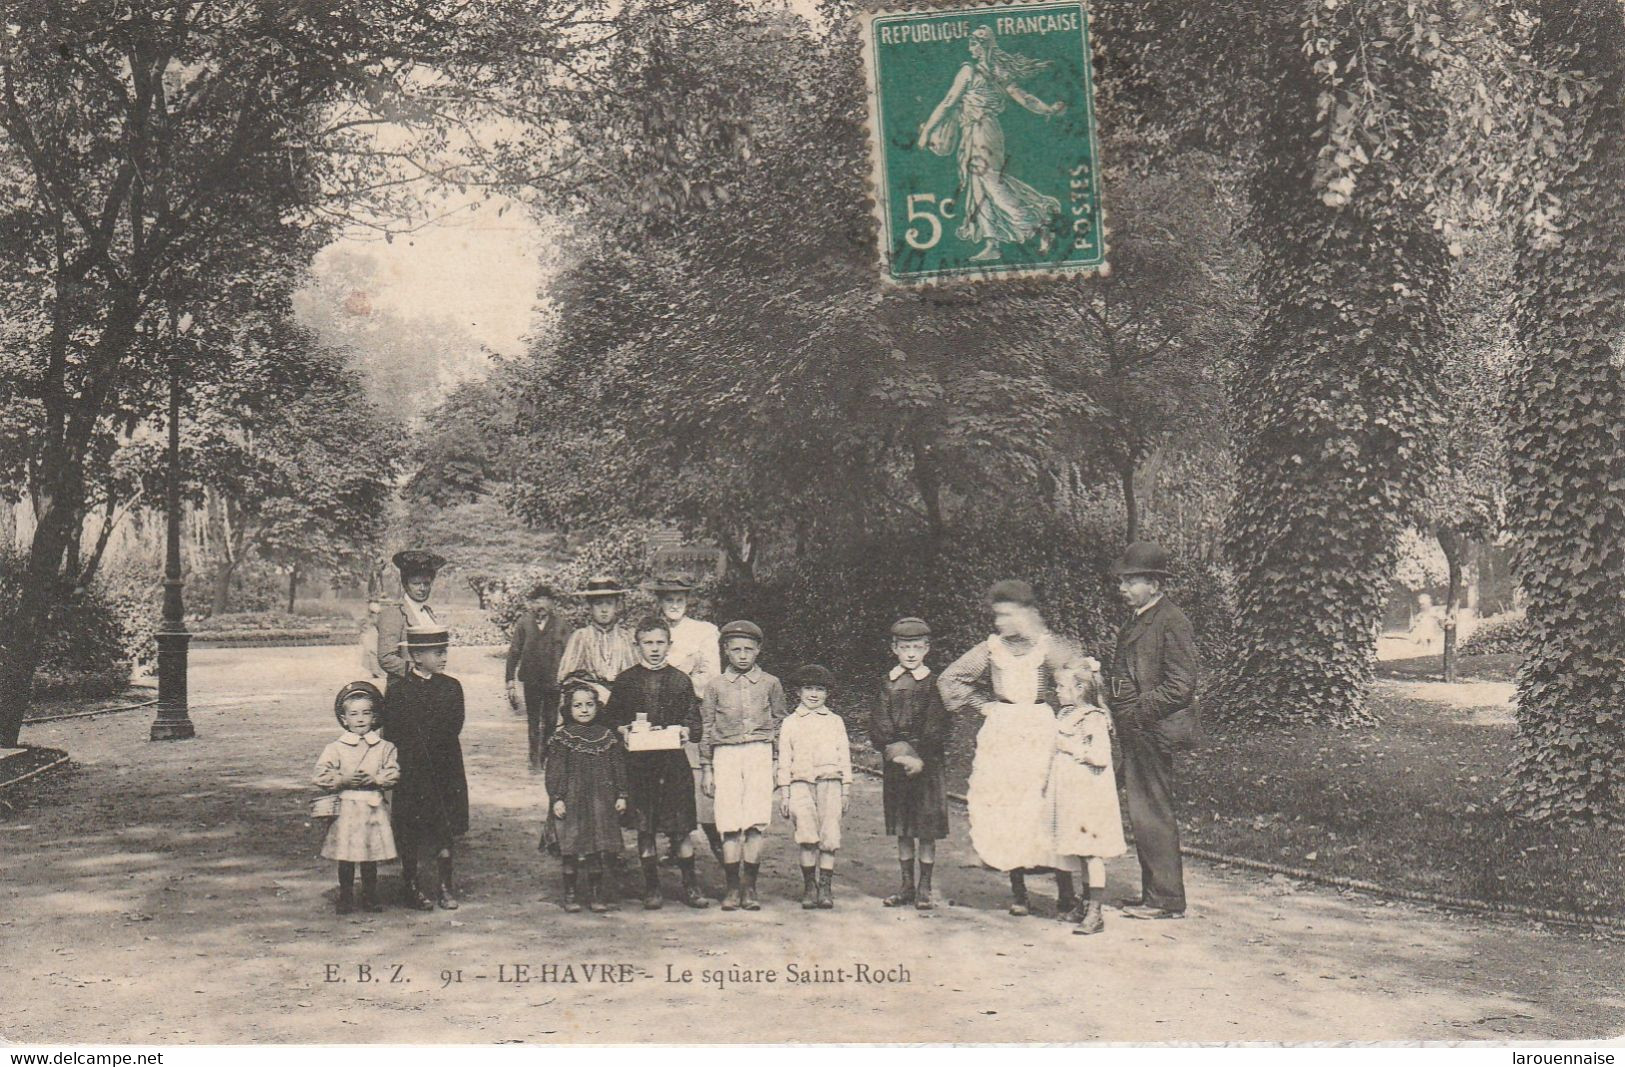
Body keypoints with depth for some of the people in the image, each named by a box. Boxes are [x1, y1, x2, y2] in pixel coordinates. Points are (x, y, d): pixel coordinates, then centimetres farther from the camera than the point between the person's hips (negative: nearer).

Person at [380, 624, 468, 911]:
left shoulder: (452, 687, 4)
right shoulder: (399, 691, -4)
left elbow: (454, 728, -2)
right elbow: (391, 734, -5)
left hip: (445, 769, 3)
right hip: (410, 771, -3)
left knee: (446, 828, 5)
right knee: (410, 831, 4)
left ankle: (444, 885, 16)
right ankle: (410, 885, 18)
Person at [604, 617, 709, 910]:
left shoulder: (680, 680, 7)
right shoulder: (625, 681, 6)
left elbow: (694, 724, 8)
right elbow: (610, 719, 9)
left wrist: (682, 731, -12)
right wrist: (625, 729, -10)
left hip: (674, 758, 0)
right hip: (638, 762, 0)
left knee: (682, 826, -1)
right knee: (644, 827, 4)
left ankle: (690, 885, 10)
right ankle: (651, 887, 15)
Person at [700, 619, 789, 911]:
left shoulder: (770, 684, 8)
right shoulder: (715, 686, 7)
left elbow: (780, 723, 14)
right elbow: (706, 729, 11)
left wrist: (778, 763, 8)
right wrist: (706, 768, 8)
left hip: (759, 753, 0)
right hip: (725, 755, 0)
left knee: (755, 824, -6)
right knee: (730, 825, -4)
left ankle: (749, 887, 5)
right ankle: (732, 887, 6)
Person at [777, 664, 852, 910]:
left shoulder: (835, 722, 14)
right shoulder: (790, 723, 11)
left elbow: (844, 756, 14)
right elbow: (784, 760, 10)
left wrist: (846, 791, 8)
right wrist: (784, 794, 4)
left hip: (830, 782, 1)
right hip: (801, 783, -1)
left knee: (829, 838, -6)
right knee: (808, 838, -13)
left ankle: (826, 888, 3)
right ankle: (809, 886, -2)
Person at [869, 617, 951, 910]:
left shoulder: (933, 684, -1)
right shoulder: (888, 684, 8)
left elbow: (937, 729, -7)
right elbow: (879, 727, 2)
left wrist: (919, 759, -16)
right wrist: (895, 753, -12)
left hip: (926, 764, -3)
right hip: (894, 764, 3)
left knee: (927, 828, -1)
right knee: (902, 830, 9)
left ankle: (924, 889, 8)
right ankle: (907, 886, 19)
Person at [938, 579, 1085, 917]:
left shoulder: (1048, 646, -3)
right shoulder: (990, 648, 5)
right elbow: (949, 679, 12)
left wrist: (1064, 711, -4)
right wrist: (983, 704, 7)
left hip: (1041, 736, -3)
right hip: (1001, 737, 3)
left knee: (1048, 810, -7)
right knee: (1004, 812, 1)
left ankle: (1065, 890, 2)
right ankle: (1018, 892, 10)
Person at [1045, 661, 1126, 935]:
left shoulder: (1094, 718, -13)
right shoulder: (1065, 715, 13)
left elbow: (1101, 757, -23)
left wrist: (1072, 748, -18)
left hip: (1089, 793, -8)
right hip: (1070, 794, 8)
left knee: (1090, 852, -8)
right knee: (1078, 851, 13)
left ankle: (1095, 913, -8)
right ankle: (1085, 903, 23)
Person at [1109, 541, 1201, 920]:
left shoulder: (1171, 622, -13)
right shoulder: (1136, 621, 17)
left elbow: (1180, 685, -18)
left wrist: (1137, 713, -17)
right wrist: (1117, 713, 10)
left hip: (1153, 732, -10)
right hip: (1136, 732, 10)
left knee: (1153, 814, -5)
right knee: (1143, 813, 13)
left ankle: (1166, 900, 3)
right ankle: (1155, 895, 22)